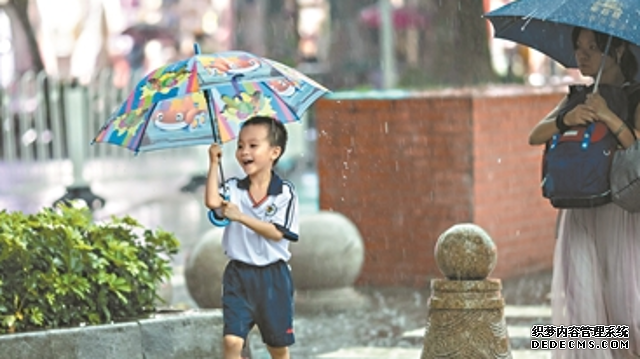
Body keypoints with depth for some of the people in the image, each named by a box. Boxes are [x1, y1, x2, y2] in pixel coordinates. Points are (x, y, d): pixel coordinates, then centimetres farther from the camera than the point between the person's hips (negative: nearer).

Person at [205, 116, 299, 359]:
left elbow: (277, 233, -16)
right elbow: (212, 201, -21)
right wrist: (214, 163, -17)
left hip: (273, 276, -1)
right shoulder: (234, 189, 0)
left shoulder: (285, 193, -7)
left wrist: (241, 216, -22)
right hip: (239, 274, 1)